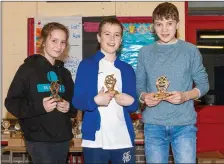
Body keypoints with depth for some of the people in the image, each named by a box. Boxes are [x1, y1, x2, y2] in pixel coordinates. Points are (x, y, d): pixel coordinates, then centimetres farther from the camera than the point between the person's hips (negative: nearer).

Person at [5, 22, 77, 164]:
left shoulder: (64, 73, 14)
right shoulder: (28, 68, -5)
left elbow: (74, 102, 21)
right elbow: (11, 102, -9)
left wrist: (69, 108, -3)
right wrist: (39, 107, -22)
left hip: (63, 138, 6)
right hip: (39, 139, -6)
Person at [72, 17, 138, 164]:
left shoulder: (127, 69, 13)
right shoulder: (86, 65, 2)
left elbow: (134, 106, 13)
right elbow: (77, 100, -3)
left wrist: (131, 102, -9)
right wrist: (95, 100, -21)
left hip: (123, 140, 3)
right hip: (95, 140, -3)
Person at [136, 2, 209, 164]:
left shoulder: (191, 50, 2)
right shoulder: (145, 52, 7)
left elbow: (203, 83, 3)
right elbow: (139, 84, 9)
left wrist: (185, 96, -15)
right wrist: (144, 97, -12)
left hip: (184, 124, -1)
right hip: (153, 125, 2)